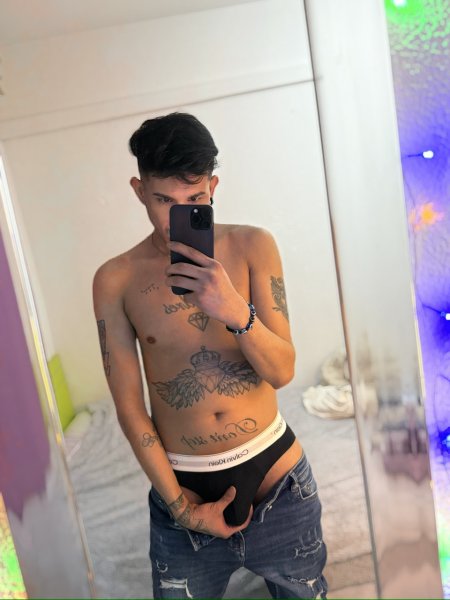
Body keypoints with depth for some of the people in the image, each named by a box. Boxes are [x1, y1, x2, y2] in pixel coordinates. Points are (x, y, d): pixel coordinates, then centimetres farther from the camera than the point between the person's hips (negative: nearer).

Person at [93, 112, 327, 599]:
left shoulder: (253, 246, -7)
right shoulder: (115, 280, -8)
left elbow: (282, 371, -10)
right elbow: (129, 407, -6)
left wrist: (235, 311, -28)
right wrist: (180, 504, -6)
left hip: (275, 473, 1)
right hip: (181, 486, 0)